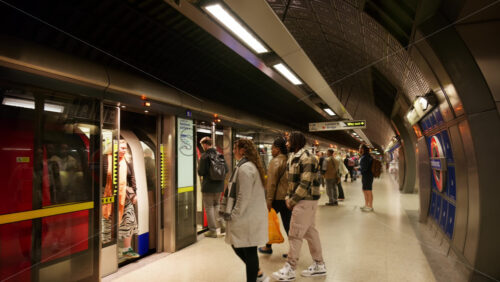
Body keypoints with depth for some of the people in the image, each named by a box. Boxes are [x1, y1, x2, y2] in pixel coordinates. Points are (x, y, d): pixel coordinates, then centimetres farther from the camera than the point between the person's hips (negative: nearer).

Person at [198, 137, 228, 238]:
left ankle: (212, 230, 11)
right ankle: (222, 224, 17)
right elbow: (226, 169, 5)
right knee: (216, 205, 24)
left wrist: (199, 165, 3)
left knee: (209, 208, 6)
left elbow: (201, 172, -16)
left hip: (208, 186, -6)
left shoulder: (205, 156, -16)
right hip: (219, 185, 6)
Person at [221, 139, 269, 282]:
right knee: (237, 246, 18)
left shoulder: (244, 168, -17)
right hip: (250, 216, 10)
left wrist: (234, 215, -13)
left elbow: (244, 196, -21)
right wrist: (231, 212, 18)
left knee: (249, 251, 1)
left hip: (247, 218, -10)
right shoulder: (251, 165, 15)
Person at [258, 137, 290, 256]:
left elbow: (272, 183, -16)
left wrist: (269, 200, -13)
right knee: (288, 223, 11)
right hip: (288, 197, 6)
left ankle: (268, 247, 21)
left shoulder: (275, 161, -12)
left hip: (277, 197, -6)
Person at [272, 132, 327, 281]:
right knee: (310, 232, 15)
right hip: (304, 201, 9)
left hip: (305, 201, -9)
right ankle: (319, 265, 26)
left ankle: (290, 270, 7)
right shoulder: (293, 158, 13)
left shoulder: (306, 158, -18)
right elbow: (292, 181, 16)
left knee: (294, 235, -3)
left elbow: (305, 184, -23)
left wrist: (292, 201, -17)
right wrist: (288, 198, 5)